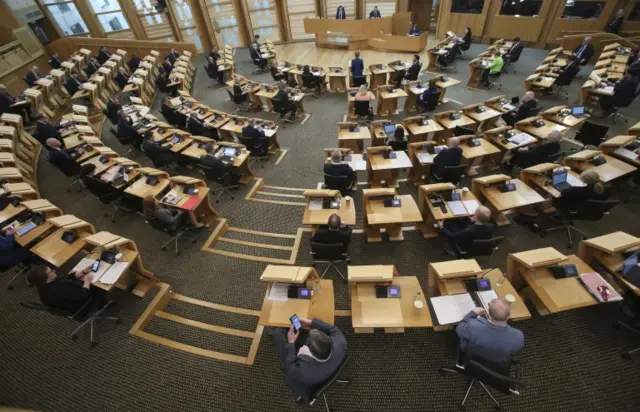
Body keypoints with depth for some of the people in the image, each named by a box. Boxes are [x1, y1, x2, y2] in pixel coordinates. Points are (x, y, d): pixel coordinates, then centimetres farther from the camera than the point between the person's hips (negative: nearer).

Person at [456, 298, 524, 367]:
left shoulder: (473, 327, -42)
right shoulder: (518, 337, -36)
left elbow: (459, 329, -17)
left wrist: (473, 313, -8)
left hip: (472, 358, -1)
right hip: (498, 365, 2)